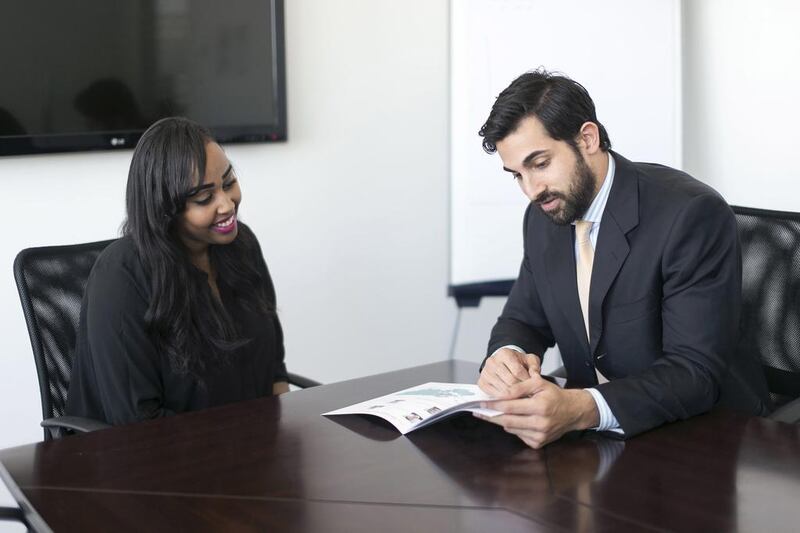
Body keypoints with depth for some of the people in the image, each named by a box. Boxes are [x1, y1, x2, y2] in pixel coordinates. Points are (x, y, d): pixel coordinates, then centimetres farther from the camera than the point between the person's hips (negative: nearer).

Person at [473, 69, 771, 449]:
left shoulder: (692, 214, -19)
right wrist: (505, 356, -15)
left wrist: (581, 410, -39)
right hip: (593, 435, 7)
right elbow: (523, 318, 10)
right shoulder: (542, 217, 1)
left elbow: (698, 372, -23)